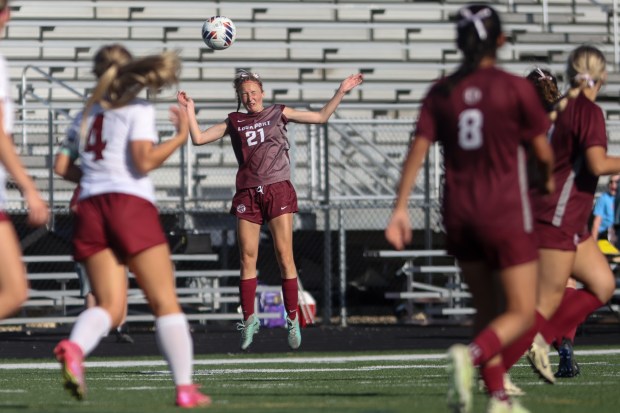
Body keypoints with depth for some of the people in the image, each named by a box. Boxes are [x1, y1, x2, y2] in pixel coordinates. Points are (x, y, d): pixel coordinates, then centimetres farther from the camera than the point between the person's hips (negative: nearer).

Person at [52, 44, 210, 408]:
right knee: (166, 302, 0)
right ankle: (185, 388, -6)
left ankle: (74, 347, -33)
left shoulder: (88, 113, 18)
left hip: (91, 205, 5)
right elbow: (144, 161, -12)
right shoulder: (139, 109, 2)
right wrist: (181, 136, -1)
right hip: (131, 204, -5)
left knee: (110, 306, -1)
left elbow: (64, 166, 17)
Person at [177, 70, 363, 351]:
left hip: (278, 190, -2)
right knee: (247, 257, -1)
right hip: (248, 194, 2)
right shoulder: (234, 122, 14)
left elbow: (320, 117, 11)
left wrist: (341, 92, 5)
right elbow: (199, 138, 11)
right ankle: (249, 319, 7)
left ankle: (292, 318, -2)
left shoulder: (278, 113, 11)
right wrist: (190, 111, 3)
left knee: (284, 256, -7)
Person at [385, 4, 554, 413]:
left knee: (487, 307, 18)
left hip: (459, 215, 5)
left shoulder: (441, 93, 2)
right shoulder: (516, 88, -8)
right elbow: (543, 151, -3)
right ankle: (470, 355, -27)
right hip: (506, 214, -5)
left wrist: (400, 209, -4)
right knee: (522, 313, 0)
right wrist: (548, 179, 19)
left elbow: (417, 151, -4)